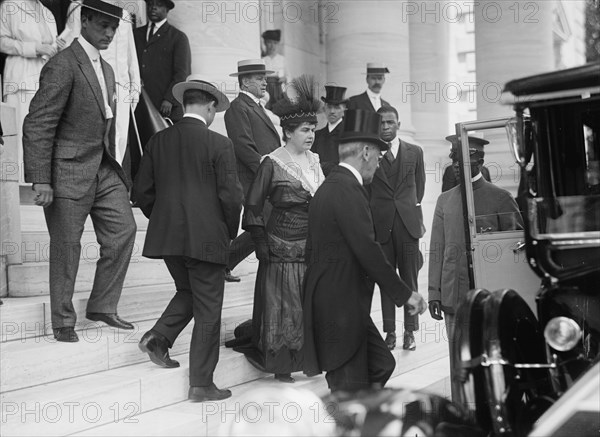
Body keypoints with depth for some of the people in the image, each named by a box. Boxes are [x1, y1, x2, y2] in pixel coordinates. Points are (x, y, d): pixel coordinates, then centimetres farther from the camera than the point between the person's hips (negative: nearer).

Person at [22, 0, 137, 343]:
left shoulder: (107, 70, 15)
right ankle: (63, 322, 16)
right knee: (66, 247, 2)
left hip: (104, 172, 8)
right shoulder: (63, 66, -13)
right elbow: (37, 126, -16)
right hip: (69, 173, -8)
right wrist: (41, 180, -20)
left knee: (124, 230, 2)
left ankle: (102, 306, 17)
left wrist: (112, 169, 17)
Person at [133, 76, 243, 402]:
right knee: (207, 310, 5)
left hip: (166, 237, 5)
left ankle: (158, 339, 11)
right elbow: (231, 195, -11)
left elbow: (142, 190, 6)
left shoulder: (159, 140, 4)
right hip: (207, 238, -5)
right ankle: (201, 384, 11)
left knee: (187, 292, 28)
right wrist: (229, 232, 5)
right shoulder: (219, 145, -10)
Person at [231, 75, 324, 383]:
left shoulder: (314, 160, 9)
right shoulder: (272, 163, -8)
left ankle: (305, 356, 20)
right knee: (281, 302, 2)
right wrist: (260, 242, -10)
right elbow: (253, 206, -5)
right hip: (282, 245, -5)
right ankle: (279, 363, 15)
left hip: (313, 243, 5)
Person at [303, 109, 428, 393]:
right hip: (340, 308, -10)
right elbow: (367, 249, -22)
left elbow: (313, 249, 19)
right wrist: (404, 293, -15)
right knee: (350, 387, -2)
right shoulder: (348, 189, -17)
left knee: (381, 365, 15)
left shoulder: (330, 186, 14)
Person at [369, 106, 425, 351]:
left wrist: (412, 211, 13)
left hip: (408, 222, 1)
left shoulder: (414, 152, 8)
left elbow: (419, 186, 16)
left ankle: (410, 331, 12)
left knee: (410, 278, 3)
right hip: (381, 224, -1)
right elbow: (364, 191, 5)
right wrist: (370, 220, 2)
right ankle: (389, 331, 12)